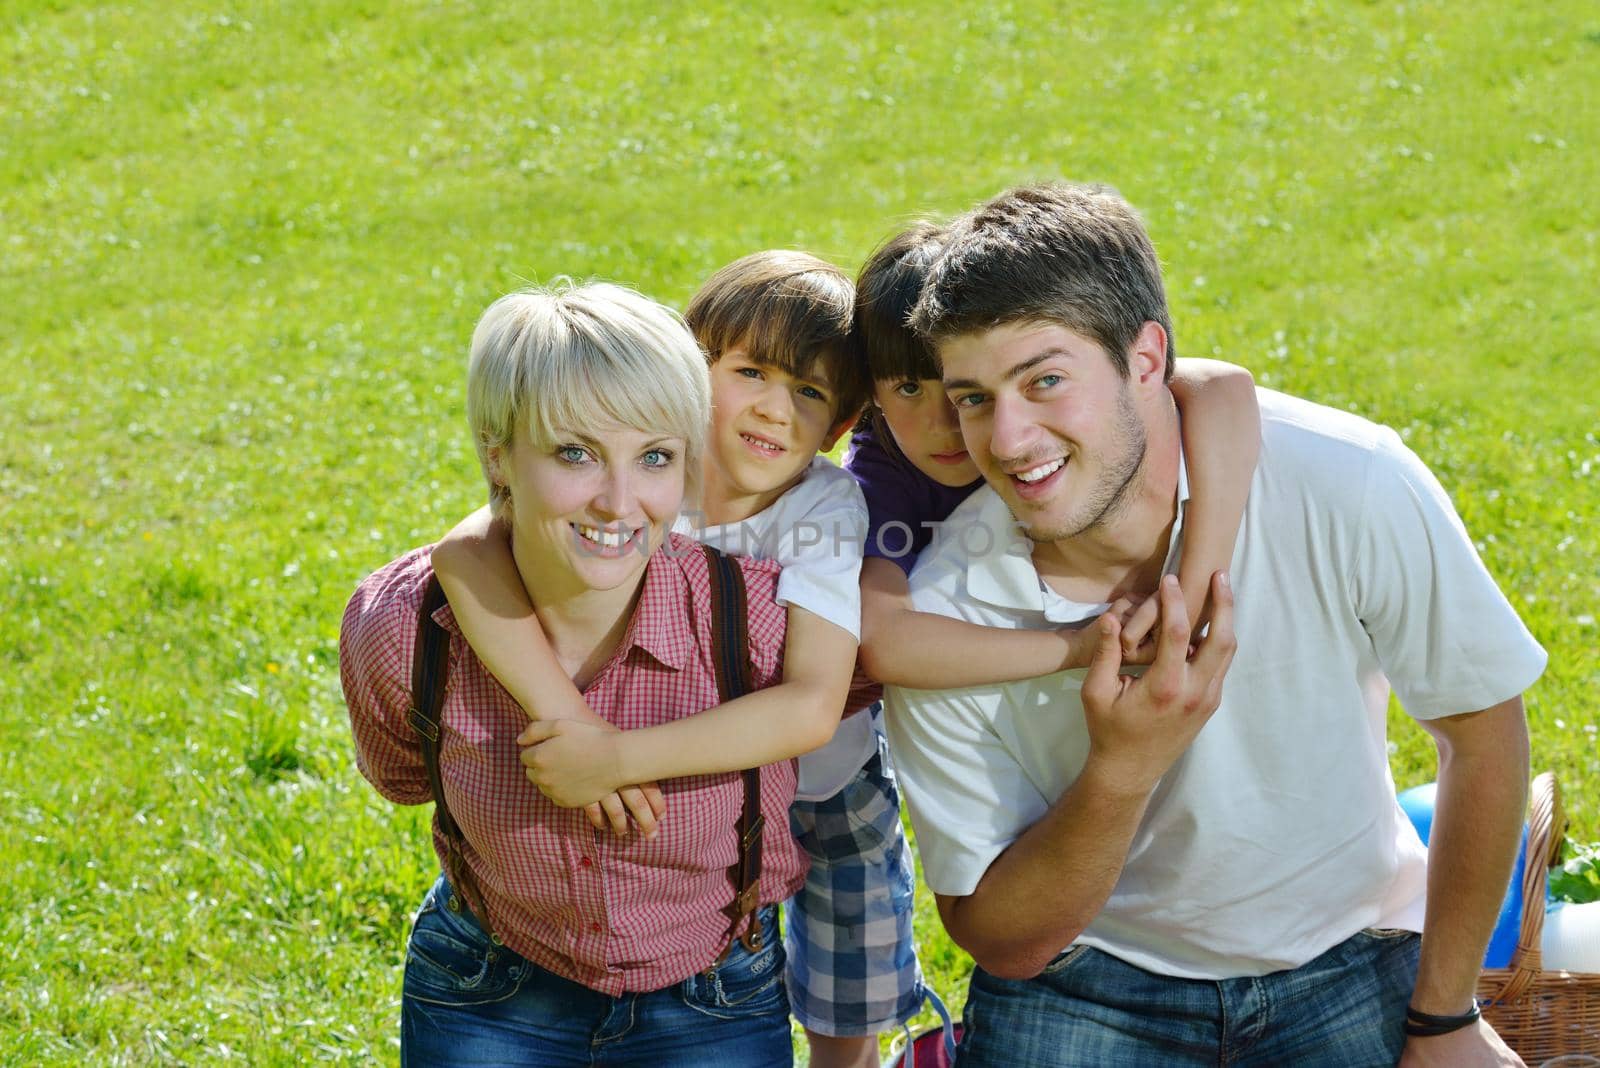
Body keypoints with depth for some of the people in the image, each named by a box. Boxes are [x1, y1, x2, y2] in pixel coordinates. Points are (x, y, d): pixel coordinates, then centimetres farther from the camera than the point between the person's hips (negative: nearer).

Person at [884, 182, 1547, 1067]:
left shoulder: (1345, 487, -22)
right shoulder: (944, 614, -19)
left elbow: (1485, 730, -7)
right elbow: (1003, 943, -13)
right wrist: (1123, 769, -30)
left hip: (1344, 963, 0)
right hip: (1087, 978, 0)